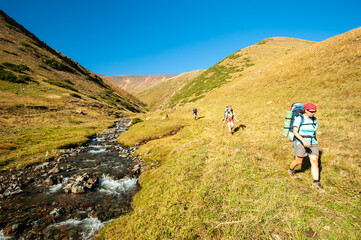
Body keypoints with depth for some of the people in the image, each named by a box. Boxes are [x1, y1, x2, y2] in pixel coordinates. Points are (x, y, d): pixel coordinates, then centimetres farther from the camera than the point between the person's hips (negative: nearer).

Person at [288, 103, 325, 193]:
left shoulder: (314, 119, 5)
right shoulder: (299, 118, -14)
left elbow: (314, 131, 18)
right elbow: (295, 132, -20)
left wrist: (314, 142, 22)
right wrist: (304, 141, -31)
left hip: (312, 143, 5)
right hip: (300, 142, -5)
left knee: (315, 162, -3)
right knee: (299, 161, 7)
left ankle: (316, 183, 3)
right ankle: (291, 170, 38)